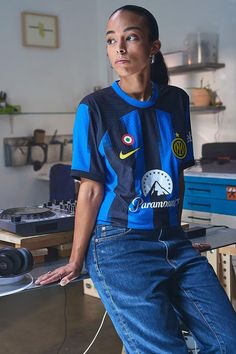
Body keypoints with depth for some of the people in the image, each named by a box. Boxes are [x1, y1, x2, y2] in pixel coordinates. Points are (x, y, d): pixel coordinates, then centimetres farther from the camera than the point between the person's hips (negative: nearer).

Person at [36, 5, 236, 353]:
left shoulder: (176, 101, 8)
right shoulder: (95, 108, -5)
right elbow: (91, 190, -4)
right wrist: (76, 260, -2)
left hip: (174, 243, 5)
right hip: (119, 246, -5)